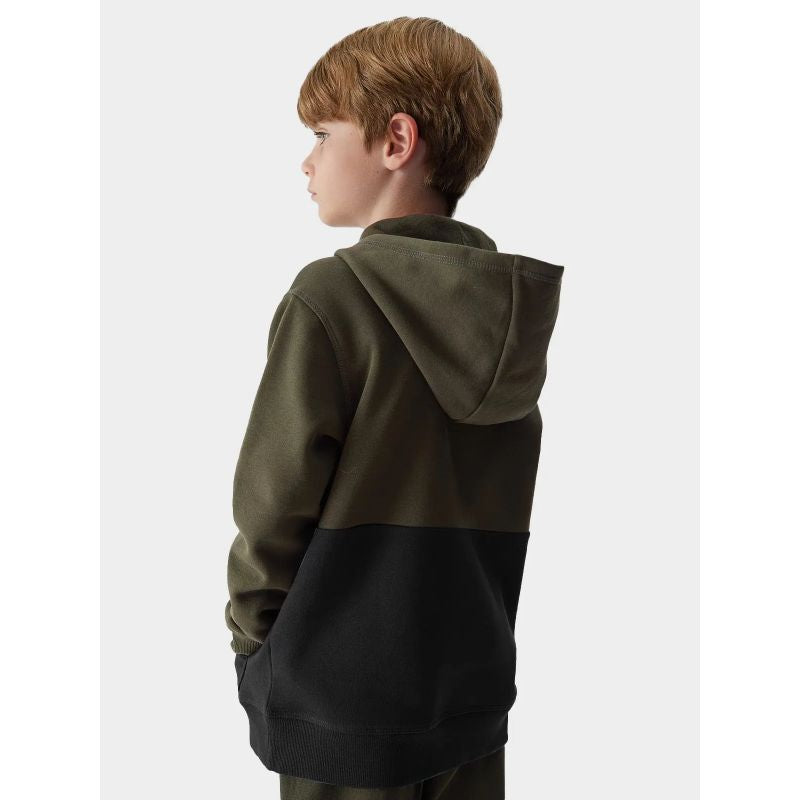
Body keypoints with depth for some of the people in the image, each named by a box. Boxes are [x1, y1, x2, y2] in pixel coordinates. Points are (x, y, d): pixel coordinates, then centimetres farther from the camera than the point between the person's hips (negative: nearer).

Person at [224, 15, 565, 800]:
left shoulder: (329, 296, -18)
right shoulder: (517, 308, 1)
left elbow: (274, 500, -14)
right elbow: (512, 513, 7)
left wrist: (251, 633, 1)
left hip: (341, 697, -5)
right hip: (473, 690, 6)